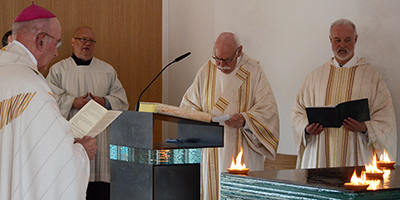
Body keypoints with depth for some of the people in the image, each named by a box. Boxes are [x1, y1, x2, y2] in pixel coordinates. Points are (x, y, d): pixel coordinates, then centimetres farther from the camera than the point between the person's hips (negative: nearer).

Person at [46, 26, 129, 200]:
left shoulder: (107, 70, 16)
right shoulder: (58, 70, 11)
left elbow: (121, 100, 10)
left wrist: (104, 102, -9)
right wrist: (73, 102, -16)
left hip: (100, 138, 1)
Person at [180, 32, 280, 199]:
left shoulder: (253, 71, -2)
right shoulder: (206, 72, 8)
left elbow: (267, 109, -7)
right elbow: (188, 104, 15)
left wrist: (245, 120, -24)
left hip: (242, 152, -3)